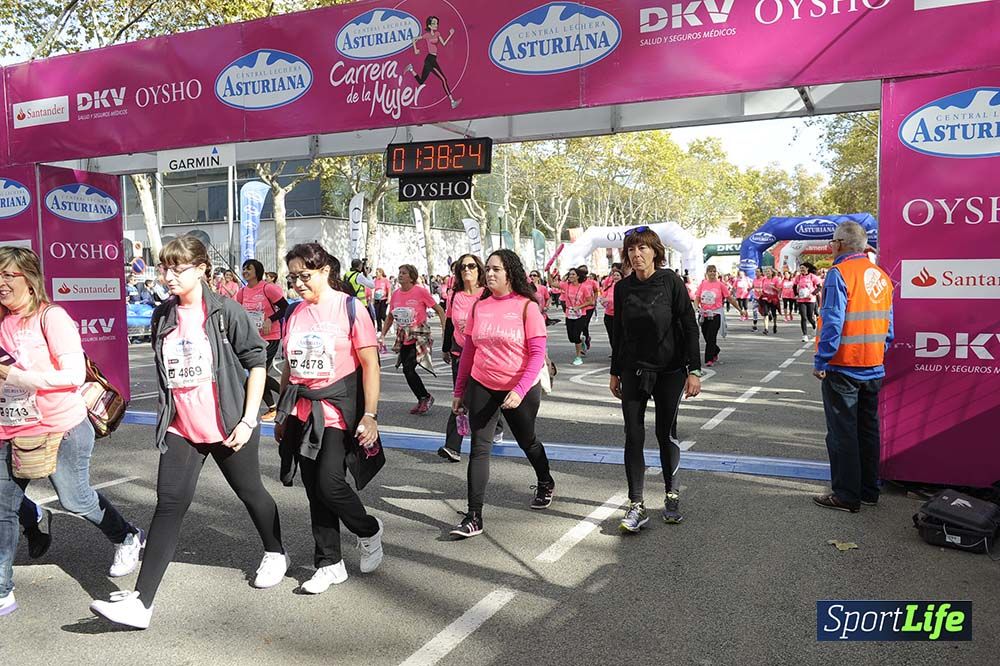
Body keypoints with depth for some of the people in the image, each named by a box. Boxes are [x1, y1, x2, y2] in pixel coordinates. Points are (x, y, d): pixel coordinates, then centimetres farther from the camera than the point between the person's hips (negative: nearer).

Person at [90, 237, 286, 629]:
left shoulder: (226, 311, -10)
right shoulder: (163, 316, 6)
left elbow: (257, 361, -10)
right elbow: (164, 371, 18)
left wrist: (248, 420, -14)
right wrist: (168, 413, 18)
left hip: (227, 426, -4)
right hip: (180, 430, 4)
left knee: (249, 491, 15)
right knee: (169, 506, -3)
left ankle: (275, 553, 40)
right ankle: (141, 602, -3)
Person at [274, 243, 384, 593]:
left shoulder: (349, 307, -7)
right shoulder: (296, 313, 9)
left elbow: (370, 364, -8)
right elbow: (290, 367, 16)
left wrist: (370, 415, -14)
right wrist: (281, 414, 17)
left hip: (338, 408, -5)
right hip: (303, 412, 6)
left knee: (329, 483, -14)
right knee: (315, 491, 8)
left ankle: (369, 530, 16)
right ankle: (330, 564, 21)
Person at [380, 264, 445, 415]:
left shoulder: (421, 291, -10)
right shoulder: (395, 294, 6)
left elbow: (440, 310, -5)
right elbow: (390, 317, 17)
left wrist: (445, 329, -13)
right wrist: (382, 335, 9)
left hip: (419, 337, -6)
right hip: (403, 338, 6)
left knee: (408, 369, -15)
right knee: (407, 371, 5)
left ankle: (425, 397, 5)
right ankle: (424, 398, 22)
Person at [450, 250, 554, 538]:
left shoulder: (526, 306, -10)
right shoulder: (479, 306, 1)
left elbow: (538, 353, -13)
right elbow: (468, 351, 8)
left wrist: (519, 391, -22)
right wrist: (459, 391, 9)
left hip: (521, 389, -2)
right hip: (481, 387, 3)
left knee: (527, 441, 18)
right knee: (479, 448, -4)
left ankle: (545, 483, 47)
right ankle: (474, 517, 0)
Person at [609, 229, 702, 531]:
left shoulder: (671, 281, -8)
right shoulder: (622, 288, 2)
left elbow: (690, 327, -7)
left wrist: (694, 370, -11)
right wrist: (615, 372, 12)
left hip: (669, 370, -2)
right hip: (633, 371, 3)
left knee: (666, 433, 7)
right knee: (633, 436, -2)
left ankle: (671, 495, 27)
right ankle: (636, 506, 3)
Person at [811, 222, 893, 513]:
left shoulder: (839, 273, -15)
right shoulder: (881, 276, 8)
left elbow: (832, 322, -20)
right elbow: (888, 325, 12)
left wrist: (821, 361, -14)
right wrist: (879, 355, 20)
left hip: (842, 368, -7)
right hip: (873, 368, 7)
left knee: (842, 433, 1)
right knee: (868, 429, 15)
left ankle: (846, 496, 7)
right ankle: (869, 491, 24)